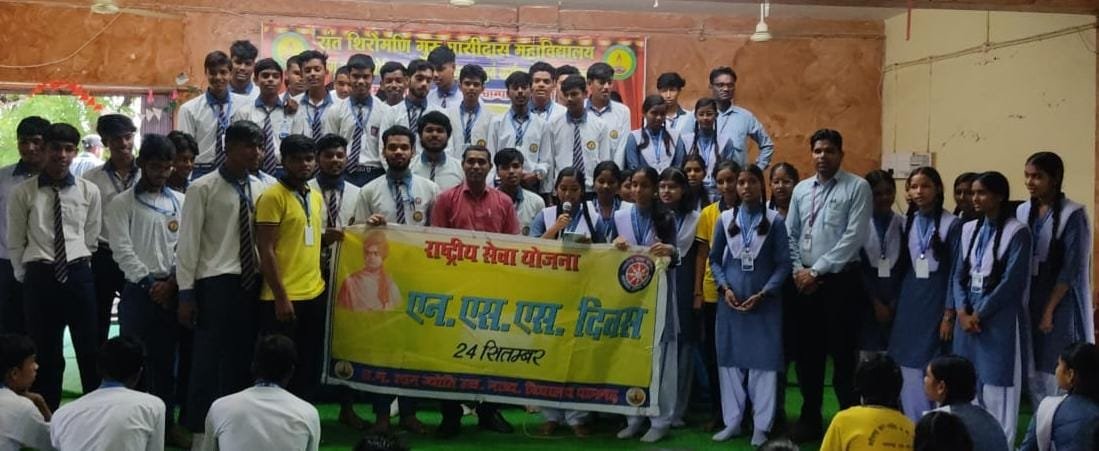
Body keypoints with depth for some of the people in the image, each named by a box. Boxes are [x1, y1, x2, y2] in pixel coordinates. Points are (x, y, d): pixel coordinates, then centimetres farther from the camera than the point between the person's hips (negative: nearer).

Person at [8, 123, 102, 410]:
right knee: (45, 356, 8)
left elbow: (91, 239, 9)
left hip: (78, 275, 1)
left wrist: (77, 268, 6)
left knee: (90, 352, 7)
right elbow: (15, 244, 5)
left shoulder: (89, 191, 3)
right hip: (39, 278, -1)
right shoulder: (23, 193, -1)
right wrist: (27, 278, 6)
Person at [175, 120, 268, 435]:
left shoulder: (259, 188, 9)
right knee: (209, 358, -1)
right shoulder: (203, 189, -6)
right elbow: (189, 242, -6)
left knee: (242, 357, 11)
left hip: (251, 281, 5)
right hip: (216, 282, -5)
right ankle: (199, 426, 10)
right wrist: (186, 293, -7)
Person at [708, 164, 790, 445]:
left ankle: (761, 425, 9)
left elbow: (783, 263, -3)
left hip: (764, 302, -2)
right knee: (730, 360, 7)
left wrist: (763, 294, -12)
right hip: (730, 300, 2)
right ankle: (732, 421, 17)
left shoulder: (774, 221, -1)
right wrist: (724, 288, -7)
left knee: (763, 361, 0)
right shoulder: (725, 219, 4)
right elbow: (714, 259, 8)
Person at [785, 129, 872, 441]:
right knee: (807, 351, 11)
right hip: (804, 282, 5)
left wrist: (817, 270, -13)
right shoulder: (801, 189, 11)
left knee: (842, 353, 0)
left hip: (839, 280, -5)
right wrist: (798, 270, -3)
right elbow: (790, 235, 12)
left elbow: (854, 237, -13)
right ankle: (810, 418, 23)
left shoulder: (857, 187, -6)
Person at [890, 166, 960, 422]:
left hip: (936, 302, -4)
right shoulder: (906, 222, 9)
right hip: (908, 302, 4)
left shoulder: (951, 224, -5)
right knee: (909, 369, 4)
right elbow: (900, 267, 11)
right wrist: (896, 303, 8)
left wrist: (949, 314, -9)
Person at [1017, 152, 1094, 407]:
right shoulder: (1023, 211, 7)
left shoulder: (1073, 215, -9)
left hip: (1061, 305, -5)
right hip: (1028, 303, 5)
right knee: (1034, 371, 8)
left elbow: (1072, 269, -12)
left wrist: (1049, 309, -13)